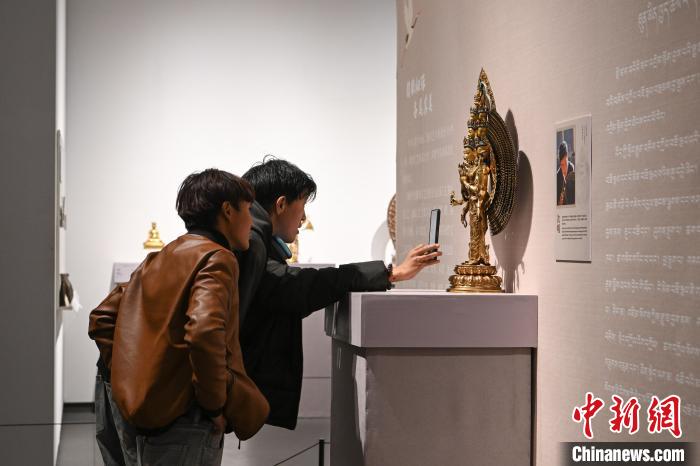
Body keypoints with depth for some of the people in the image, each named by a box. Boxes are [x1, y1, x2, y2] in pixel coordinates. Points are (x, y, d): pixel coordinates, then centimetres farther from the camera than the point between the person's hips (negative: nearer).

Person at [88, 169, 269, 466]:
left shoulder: (159, 259, 17)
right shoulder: (216, 258, -10)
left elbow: (102, 318, 20)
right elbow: (204, 332, -27)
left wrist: (122, 372, 15)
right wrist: (215, 405, -17)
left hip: (131, 406, 9)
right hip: (178, 418, -9)